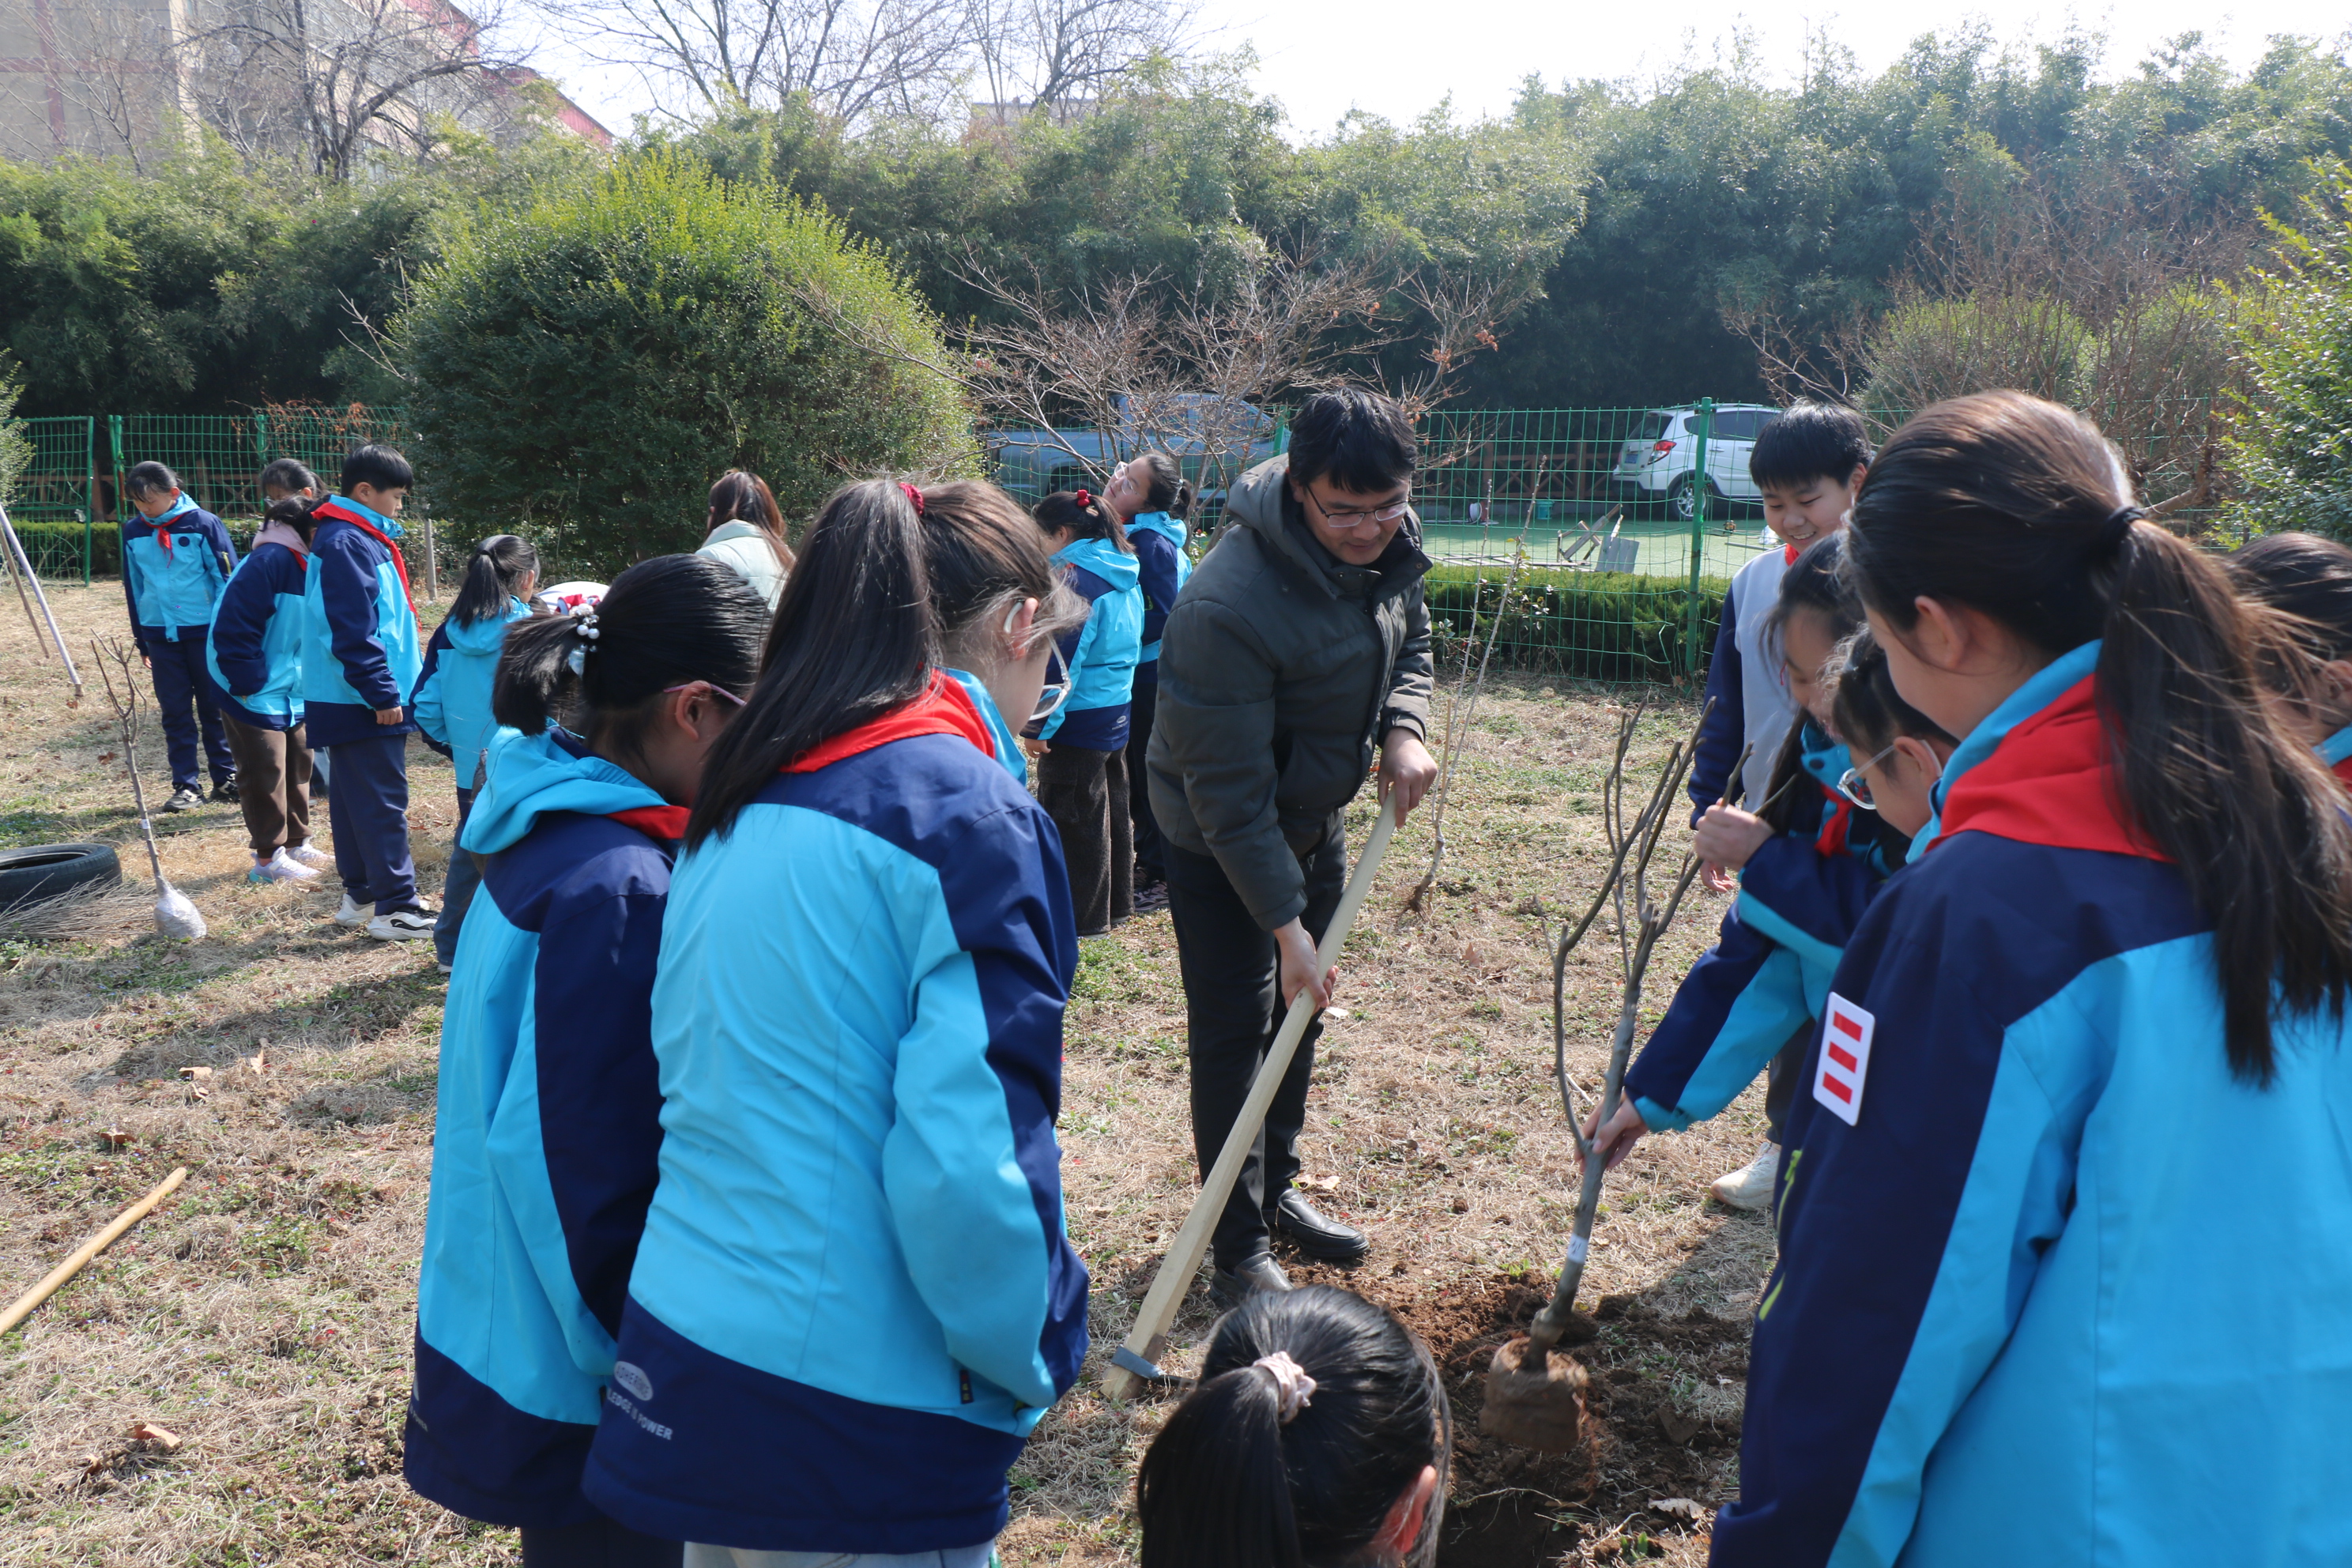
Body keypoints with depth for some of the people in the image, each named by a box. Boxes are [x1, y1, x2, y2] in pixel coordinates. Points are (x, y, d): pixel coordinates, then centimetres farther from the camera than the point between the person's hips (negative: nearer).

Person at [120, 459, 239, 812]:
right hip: (161, 636, 3)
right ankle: (186, 786, 10)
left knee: (214, 710, 6)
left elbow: (227, 579, -5)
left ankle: (226, 778, 16)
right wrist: (141, 639, 14)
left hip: (205, 633, -3)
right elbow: (133, 587, 13)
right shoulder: (133, 532, 4)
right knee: (175, 714, 5)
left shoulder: (204, 524, -8)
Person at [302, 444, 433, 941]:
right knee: (383, 802, -7)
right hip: (364, 705, -11)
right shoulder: (348, 544, -17)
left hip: (350, 701, 11)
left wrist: (388, 688, 24)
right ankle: (396, 909, -4)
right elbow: (354, 631, -23)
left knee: (355, 801, 15)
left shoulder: (356, 538, 16)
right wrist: (383, 693, -20)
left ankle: (360, 895, 24)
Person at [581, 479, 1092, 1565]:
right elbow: (967, 1162, -23)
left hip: (686, 1352, 7)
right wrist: (1029, 1363, -6)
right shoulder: (966, 813, -17)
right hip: (853, 1418, -7)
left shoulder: (744, 805, 6)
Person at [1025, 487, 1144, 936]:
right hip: (1117, 713, 9)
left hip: (1079, 718, -9)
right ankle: (1116, 902, 29)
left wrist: (1040, 726, -18)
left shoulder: (1075, 575, -18)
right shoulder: (1126, 576, 9)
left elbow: (1061, 659, -22)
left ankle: (1083, 914, 10)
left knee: (1073, 819, 2)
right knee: (1110, 811, 18)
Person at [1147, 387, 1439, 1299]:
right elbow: (1230, 792, -31)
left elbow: (1410, 641, 7)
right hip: (1219, 841, -7)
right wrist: (1284, 923, -28)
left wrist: (1404, 729, -14)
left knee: (1301, 1011, 18)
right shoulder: (1229, 606, -36)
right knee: (1235, 1028, -3)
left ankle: (1277, 1190, 37)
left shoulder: (1392, 543, -13)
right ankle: (1239, 1247, 14)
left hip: (1317, 814, 8)